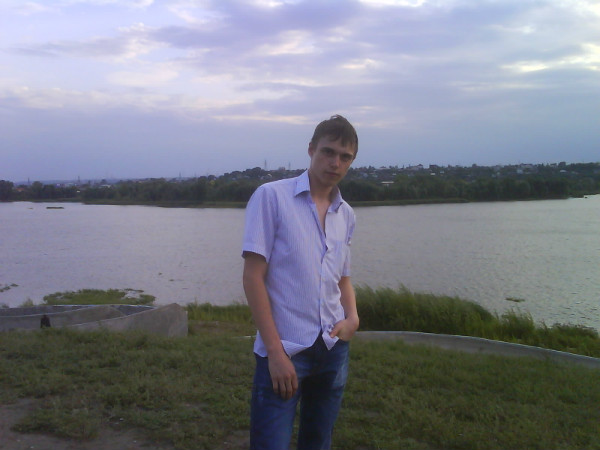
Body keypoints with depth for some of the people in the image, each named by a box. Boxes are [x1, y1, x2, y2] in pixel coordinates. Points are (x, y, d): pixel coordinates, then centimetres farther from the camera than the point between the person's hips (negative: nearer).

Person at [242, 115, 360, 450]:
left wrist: (353, 317, -1)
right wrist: (275, 352, -15)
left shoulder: (346, 215, 10)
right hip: (284, 350, -5)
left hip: (334, 349, 6)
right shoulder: (272, 197, -7)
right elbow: (253, 277, -10)